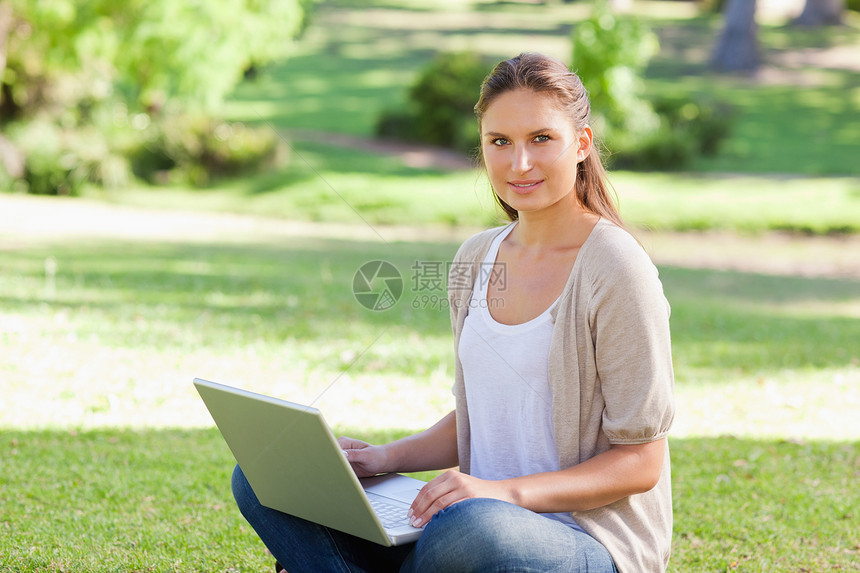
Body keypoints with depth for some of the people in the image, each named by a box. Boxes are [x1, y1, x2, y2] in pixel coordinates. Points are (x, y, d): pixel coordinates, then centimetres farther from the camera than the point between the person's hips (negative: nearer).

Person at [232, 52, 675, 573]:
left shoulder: (616, 272, -13)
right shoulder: (476, 260, 10)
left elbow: (640, 462, -12)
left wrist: (508, 492, -25)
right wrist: (389, 458, 0)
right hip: (483, 514, 7)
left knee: (474, 527, -41)